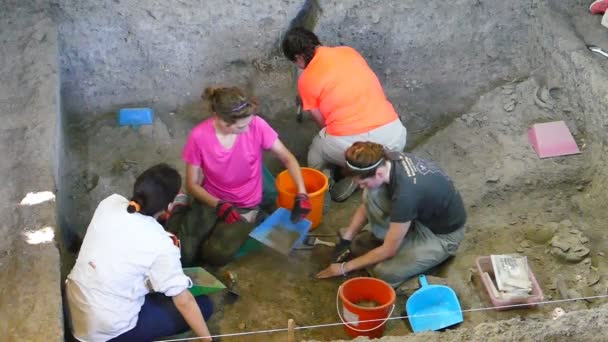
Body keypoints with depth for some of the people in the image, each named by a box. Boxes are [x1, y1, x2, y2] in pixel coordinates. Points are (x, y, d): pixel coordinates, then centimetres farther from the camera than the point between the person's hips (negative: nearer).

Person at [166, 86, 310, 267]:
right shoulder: (199, 136, -21)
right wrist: (219, 205, -24)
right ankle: (181, 209, 13)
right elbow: (192, 184, -9)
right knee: (182, 254, -18)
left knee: (216, 255, -24)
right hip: (210, 200, 0)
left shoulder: (256, 125, -20)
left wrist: (301, 194, -20)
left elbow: (287, 158, -8)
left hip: (246, 206, 0)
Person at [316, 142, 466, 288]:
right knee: (371, 195, -15)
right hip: (422, 211, 7)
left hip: (443, 234, -7)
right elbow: (367, 205, 3)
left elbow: (388, 250, -26)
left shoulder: (406, 194, -39)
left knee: (384, 273, -21)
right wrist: (346, 239, -3)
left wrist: (345, 267, -15)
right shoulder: (388, 160, -16)